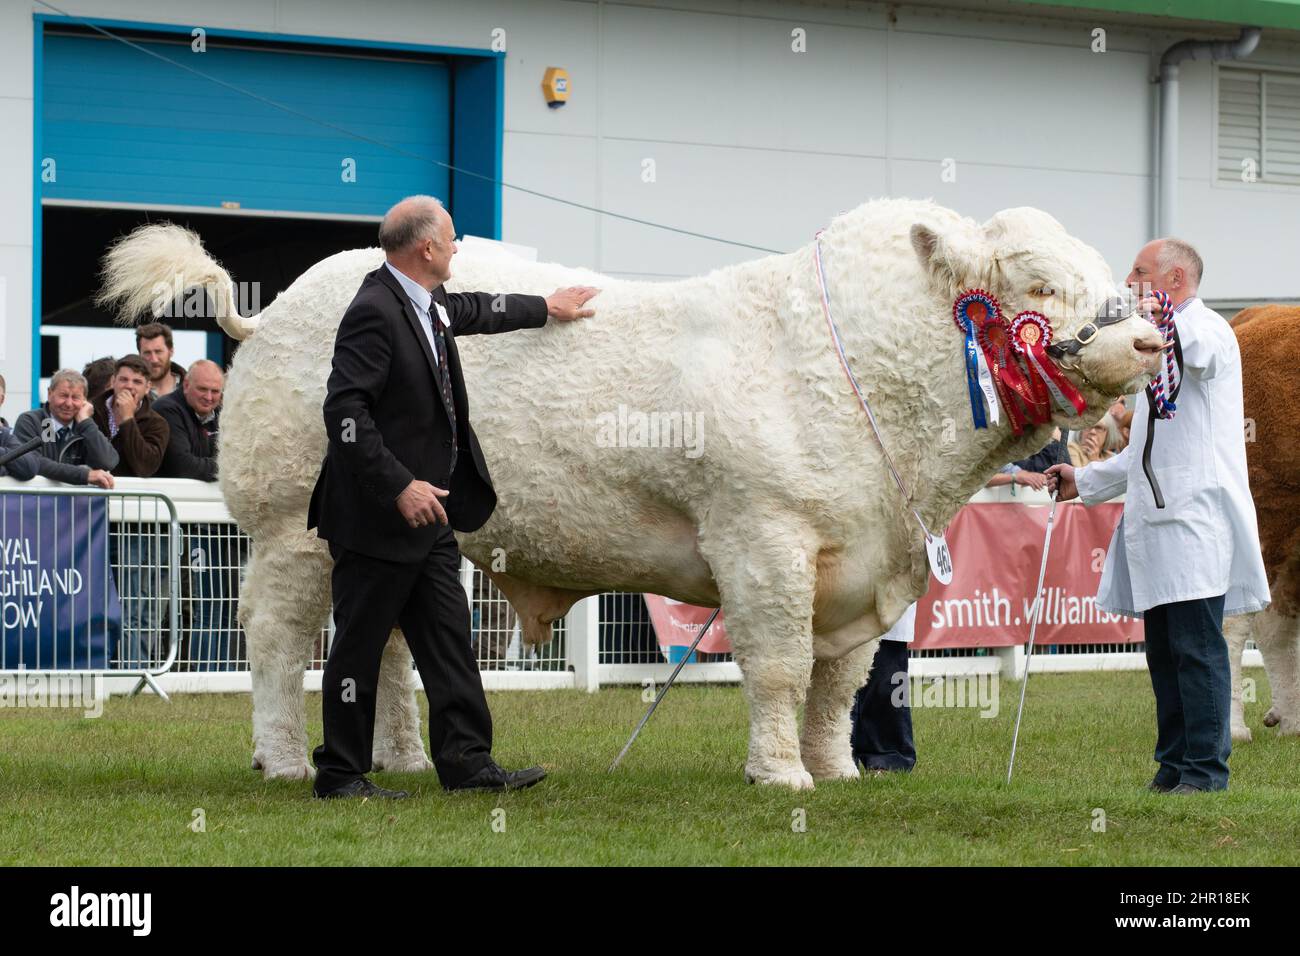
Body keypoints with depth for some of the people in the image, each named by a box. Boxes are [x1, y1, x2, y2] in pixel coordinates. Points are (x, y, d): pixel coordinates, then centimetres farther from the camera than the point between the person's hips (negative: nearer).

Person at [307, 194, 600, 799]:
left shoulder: (430, 305, 9)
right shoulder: (374, 312, -20)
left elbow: (475, 310, 33)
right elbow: (345, 411, -24)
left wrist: (546, 308, 46)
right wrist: (400, 487, -25)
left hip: (429, 515, 10)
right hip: (377, 520, -10)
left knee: (448, 637, 8)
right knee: (359, 645, -1)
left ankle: (467, 762, 10)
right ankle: (340, 775, 7)